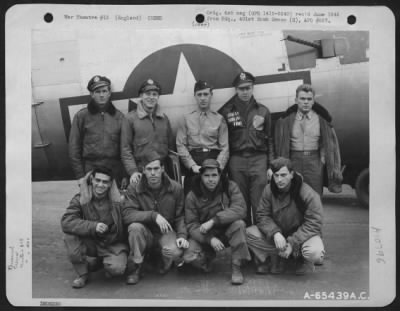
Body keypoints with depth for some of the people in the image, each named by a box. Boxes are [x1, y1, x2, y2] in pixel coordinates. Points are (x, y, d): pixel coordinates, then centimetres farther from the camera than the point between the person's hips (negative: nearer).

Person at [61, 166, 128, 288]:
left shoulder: (118, 199, -10)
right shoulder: (80, 199, -8)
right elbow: (66, 221, -24)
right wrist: (93, 226, -31)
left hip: (114, 244, -1)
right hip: (91, 243, 2)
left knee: (116, 268, -30)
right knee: (69, 236, -26)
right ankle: (82, 274, -4)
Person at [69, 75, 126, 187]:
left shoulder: (118, 116, 8)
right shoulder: (81, 116, 3)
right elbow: (74, 147, 2)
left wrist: (125, 175, 4)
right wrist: (79, 175, -3)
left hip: (115, 171, 2)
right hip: (90, 171, -2)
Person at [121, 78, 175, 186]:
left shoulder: (164, 118, 13)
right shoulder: (131, 118, 2)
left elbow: (171, 146, 16)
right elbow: (125, 149, -2)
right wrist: (133, 171, -13)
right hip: (140, 171, -3)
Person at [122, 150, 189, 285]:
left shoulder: (175, 188, -4)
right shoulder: (134, 189, -8)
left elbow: (180, 216, 0)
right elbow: (127, 214, -20)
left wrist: (182, 235, -18)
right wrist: (154, 215, -30)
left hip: (166, 233, 0)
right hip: (145, 235, 0)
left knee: (175, 251, -32)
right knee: (135, 227, -34)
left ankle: (167, 262, 10)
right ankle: (135, 267, -12)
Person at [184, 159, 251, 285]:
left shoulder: (230, 187, -9)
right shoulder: (192, 196, -8)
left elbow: (240, 210, -24)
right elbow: (192, 225, -11)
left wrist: (213, 220, -33)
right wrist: (210, 239, -29)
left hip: (227, 231, 0)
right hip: (204, 237, 0)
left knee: (239, 224, -32)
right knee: (189, 256, -25)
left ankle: (236, 267, -17)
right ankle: (208, 257, 12)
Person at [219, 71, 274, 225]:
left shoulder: (263, 111, 11)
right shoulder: (226, 111, 8)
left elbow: (269, 139, 12)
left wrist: (271, 165, 5)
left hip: (259, 160, 0)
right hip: (236, 160, 0)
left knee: (259, 202, -2)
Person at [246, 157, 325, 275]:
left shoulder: (308, 194, -21)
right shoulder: (269, 190, -10)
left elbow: (313, 223, -20)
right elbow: (263, 215, -8)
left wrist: (292, 242, -26)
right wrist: (275, 233, -27)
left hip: (302, 234, -3)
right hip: (277, 232, 3)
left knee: (315, 253, -35)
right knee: (249, 233, -19)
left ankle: (301, 258, 3)